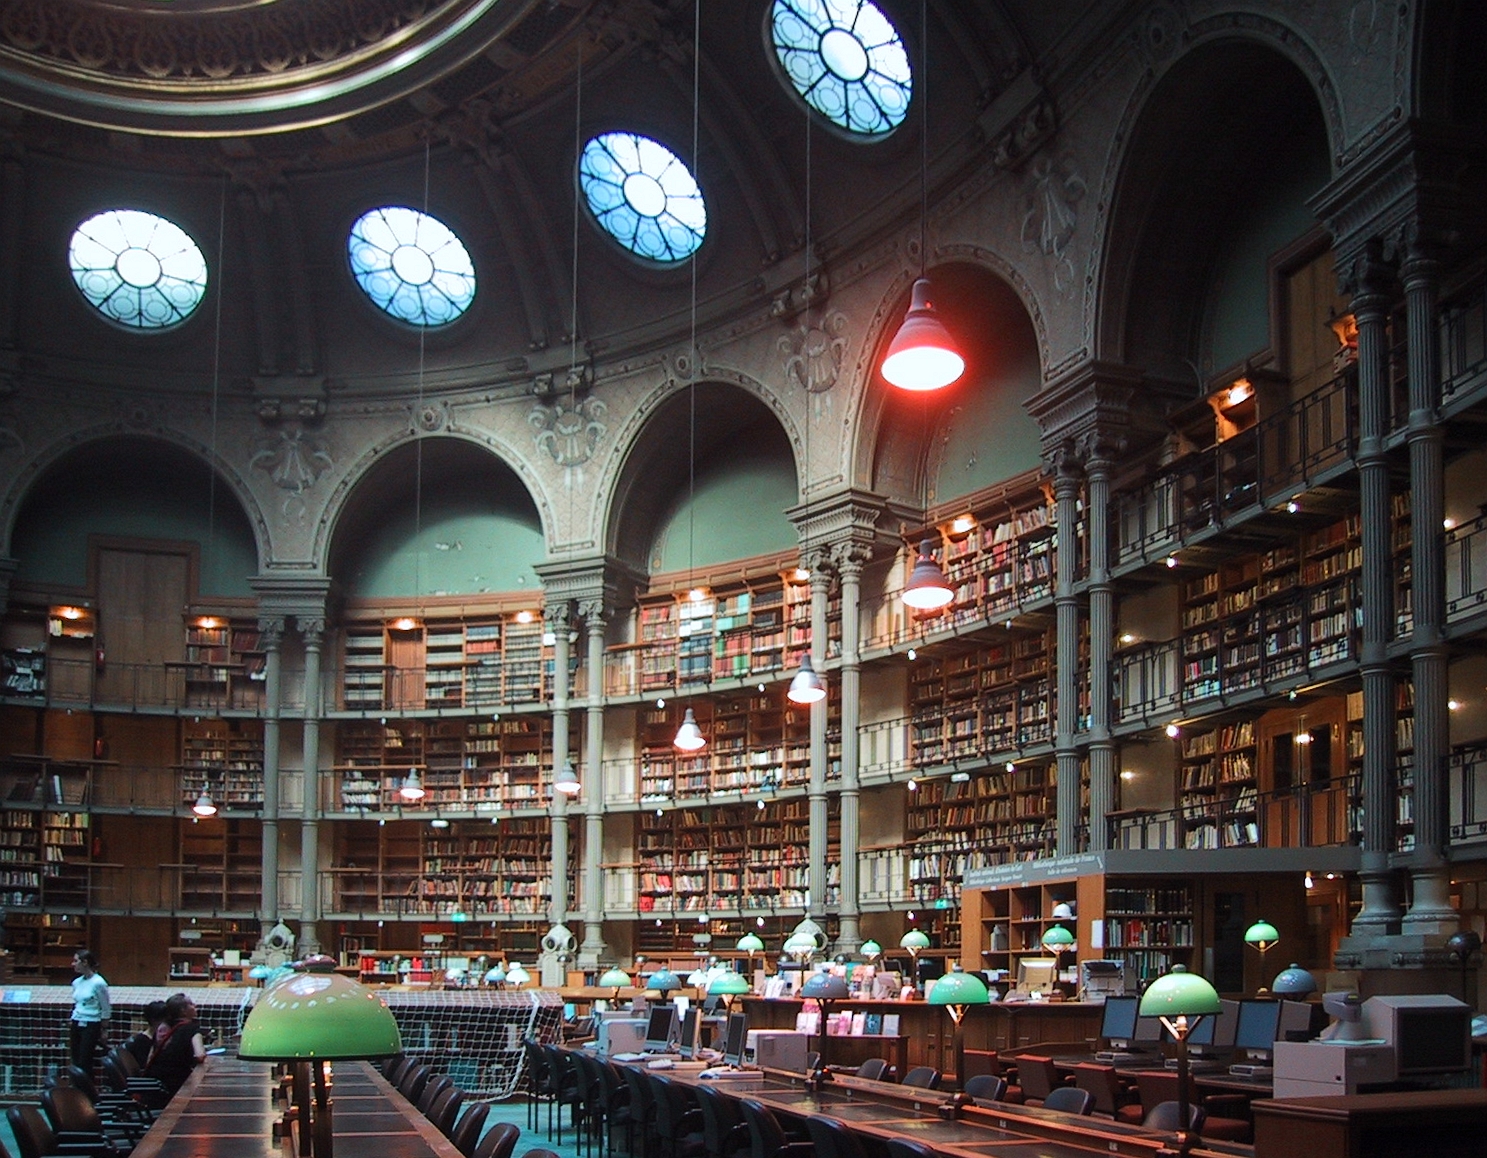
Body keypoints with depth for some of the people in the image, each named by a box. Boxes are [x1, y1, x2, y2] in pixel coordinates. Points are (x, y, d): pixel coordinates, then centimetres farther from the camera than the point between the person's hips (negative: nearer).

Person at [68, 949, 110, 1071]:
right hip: (76, 1024, 7)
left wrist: (104, 1030, -6)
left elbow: (105, 1010, -8)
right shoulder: (77, 982, 8)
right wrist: (71, 1020, 15)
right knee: (76, 1062, 5)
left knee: (84, 1062, -7)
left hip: (91, 1025, -7)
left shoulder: (98, 983, -12)